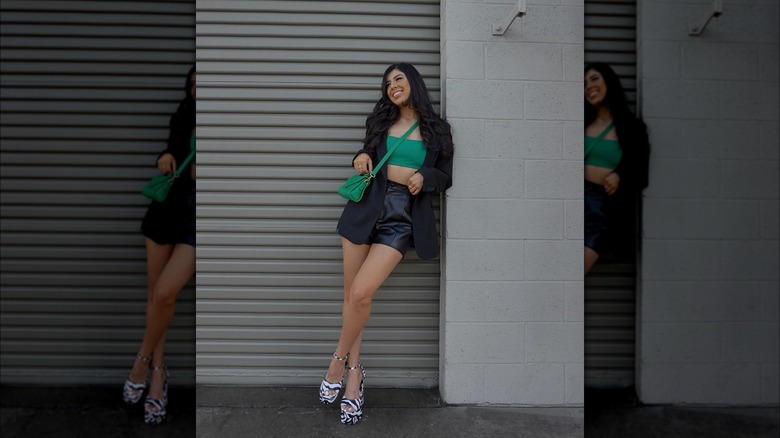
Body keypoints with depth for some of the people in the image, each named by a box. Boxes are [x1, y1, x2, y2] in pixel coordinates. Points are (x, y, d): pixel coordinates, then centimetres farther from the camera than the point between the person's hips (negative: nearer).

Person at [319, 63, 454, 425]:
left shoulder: (436, 130, 8)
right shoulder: (381, 122, 15)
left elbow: (445, 177, 11)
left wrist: (425, 177, -10)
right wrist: (360, 158, 1)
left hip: (403, 217, -3)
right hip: (367, 208, 3)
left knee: (360, 294, -15)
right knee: (351, 295, 2)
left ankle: (339, 361, 8)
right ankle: (354, 373, 16)